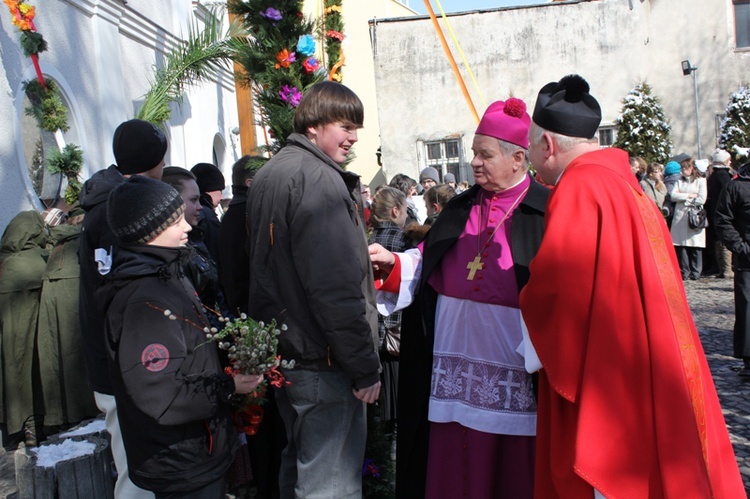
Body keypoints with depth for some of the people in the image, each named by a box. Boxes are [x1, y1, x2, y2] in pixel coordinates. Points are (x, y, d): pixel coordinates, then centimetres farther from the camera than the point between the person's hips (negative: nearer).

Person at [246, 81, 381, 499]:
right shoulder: (318, 178, -17)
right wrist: (365, 367, -18)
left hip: (284, 351, 10)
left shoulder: (269, 174, 14)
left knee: (299, 463, 23)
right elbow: (335, 286, -23)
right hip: (323, 361, -10)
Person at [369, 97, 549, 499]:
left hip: (511, 363, -4)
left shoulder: (543, 211, -5)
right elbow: (429, 261, 14)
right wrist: (393, 262, -2)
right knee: (457, 461, 13)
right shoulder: (462, 208, 13)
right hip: (457, 355, 5)